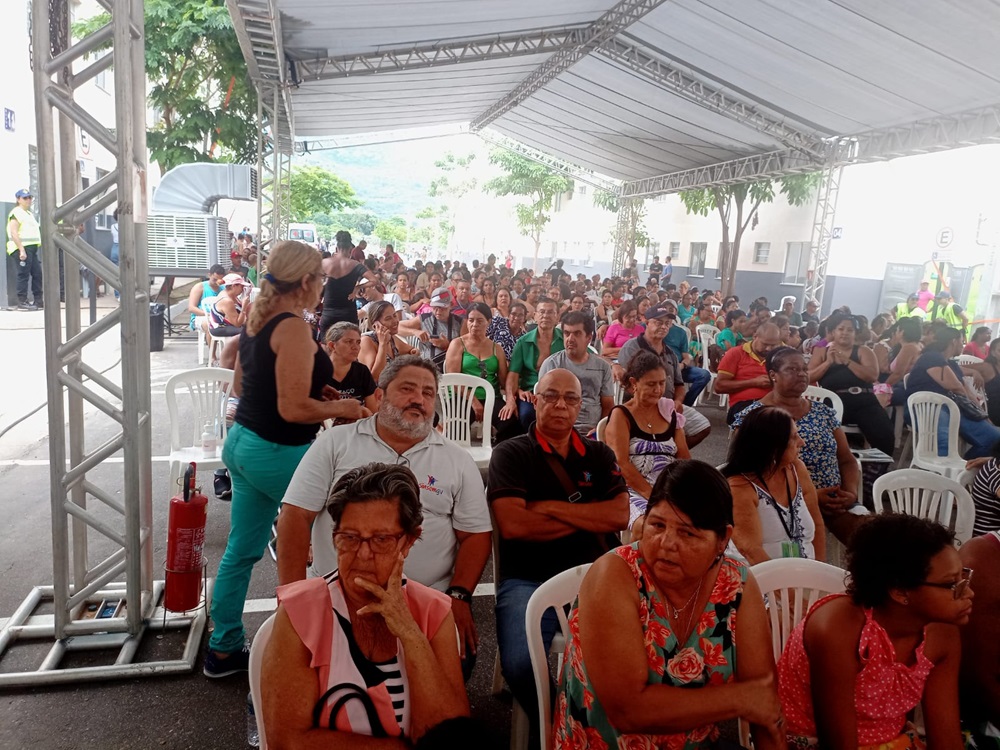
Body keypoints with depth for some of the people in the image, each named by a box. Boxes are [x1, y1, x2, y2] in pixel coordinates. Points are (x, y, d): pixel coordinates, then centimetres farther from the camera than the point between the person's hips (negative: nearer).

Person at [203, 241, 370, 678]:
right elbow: (293, 409, -25)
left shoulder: (257, 320, 8)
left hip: (243, 444, 9)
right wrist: (340, 408, -9)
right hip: (279, 453, -9)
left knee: (241, 551, 16)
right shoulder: (293, 328, -19)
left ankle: (223, 649, 29)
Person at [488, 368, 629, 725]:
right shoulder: (510, 453, 4)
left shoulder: (600, 454, 16)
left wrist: (551, 508, -6)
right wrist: (589, 518, -1)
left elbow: (620, 515, 1)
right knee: (520, 664, -27)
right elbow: (512, 525, -11)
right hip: (528, 580, -2)